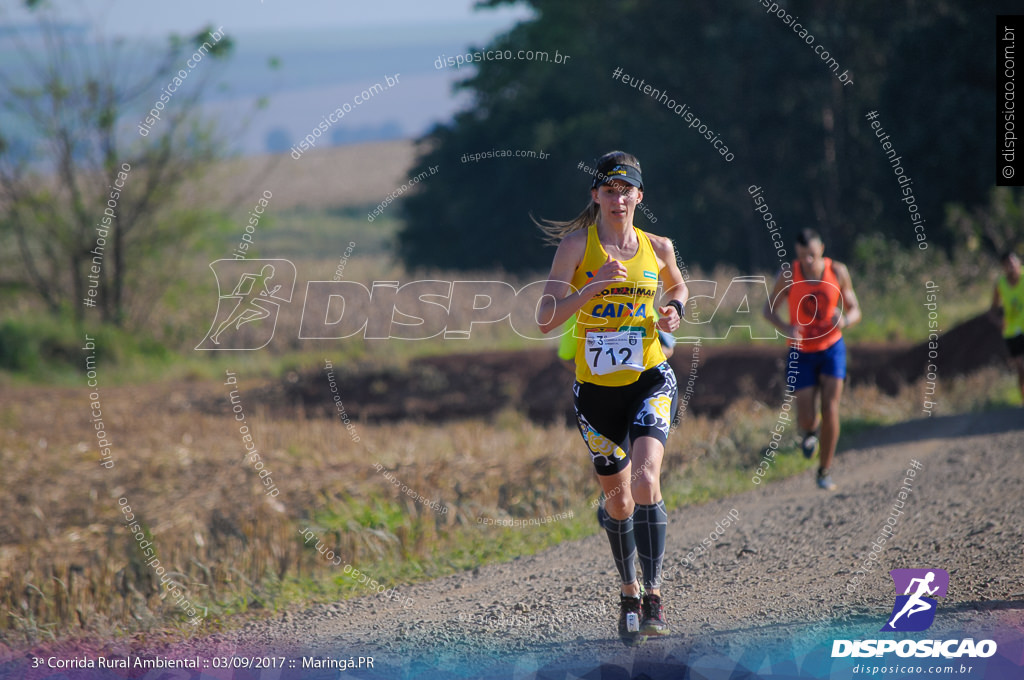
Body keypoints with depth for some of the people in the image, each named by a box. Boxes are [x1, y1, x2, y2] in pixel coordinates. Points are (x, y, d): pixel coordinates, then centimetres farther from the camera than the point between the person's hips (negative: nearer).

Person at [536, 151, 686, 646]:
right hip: (595, 387, 0)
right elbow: (546, 320, -12)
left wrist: (673, 311, 2)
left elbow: (677, 287, 25)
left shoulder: (658, 248, 2)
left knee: (645, 480, -22)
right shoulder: (577, 245, -5)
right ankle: (628, 593, 31)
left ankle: (653, 596, -19)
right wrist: (594, 285, -24)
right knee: (617, 498, 10)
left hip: (650, 381, 0)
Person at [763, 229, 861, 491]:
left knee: (830, 409, -14)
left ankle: (824, 472, 1)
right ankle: (810, 431, 35)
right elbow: (769, 310, -3)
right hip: (801, 352, 0)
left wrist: (845, 320, -27)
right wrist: (786, 327, -25)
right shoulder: (788, 274, -13)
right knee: (807, 418, -6)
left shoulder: (838, 272, -11)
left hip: (831, 347, 0)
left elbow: (855, 311, -2)